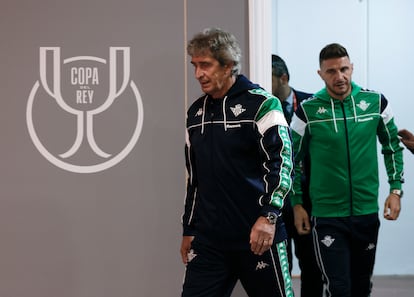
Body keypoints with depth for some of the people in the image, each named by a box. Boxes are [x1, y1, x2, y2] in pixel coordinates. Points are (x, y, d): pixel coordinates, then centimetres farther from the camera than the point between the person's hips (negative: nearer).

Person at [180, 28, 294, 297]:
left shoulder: (261, 104, -5)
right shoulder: (196, 112, 14)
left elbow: (282, 161, -14)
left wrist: (269, 215, -26)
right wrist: (188, 230, 20)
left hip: (257, 236, -5)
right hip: (208, 238, 5)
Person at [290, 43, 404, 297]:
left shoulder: (376, 102, -1)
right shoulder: (308, 111, -7)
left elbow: (393, 147, 11)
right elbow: (292, 159, 3)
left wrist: (396, 189, 3)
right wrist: (296, 204, 1)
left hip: (367, 212, 3)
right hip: (327, 216, -3)